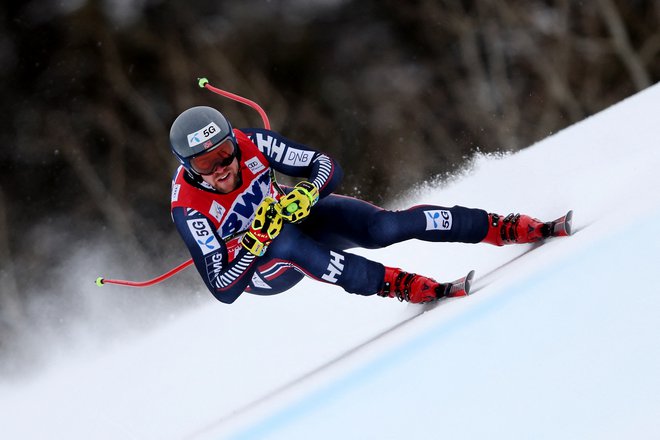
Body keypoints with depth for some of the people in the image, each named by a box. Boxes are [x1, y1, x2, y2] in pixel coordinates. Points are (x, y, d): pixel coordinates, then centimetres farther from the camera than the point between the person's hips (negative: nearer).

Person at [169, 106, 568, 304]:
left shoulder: (249, 143, -24)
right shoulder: (189, 210, -31)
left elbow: (329, 168, -18)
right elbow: (224, 290, -31)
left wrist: (306, 192, -39)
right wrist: (254, 242, -44)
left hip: (297, 212, 3)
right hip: (255, 270, -3)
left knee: (384, 228, -23)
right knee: (287, 243, -40)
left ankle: (504, 227, -18)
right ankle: (400, 286, -39)